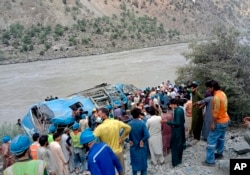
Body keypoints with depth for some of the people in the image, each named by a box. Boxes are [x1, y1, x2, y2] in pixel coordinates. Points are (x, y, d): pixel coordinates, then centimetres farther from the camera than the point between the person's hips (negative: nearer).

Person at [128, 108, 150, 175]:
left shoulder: (129, 124, -11)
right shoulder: (142, 123, -18)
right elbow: (147, 135, -25)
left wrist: (129, 141, -3)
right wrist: (142, 140, -8)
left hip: (133, 146, 2)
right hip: (142, 146, -2)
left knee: (134, 162, 17)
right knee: (143, 162, 16)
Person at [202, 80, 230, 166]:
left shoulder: (216, 97, -26)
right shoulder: (222, 93, 4)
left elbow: (216, 112, -24)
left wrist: (213, 123, -18)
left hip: (220, 122, -10)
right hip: (225, 120, 10)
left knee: (211, 140, -4)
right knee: (220, 138, 24)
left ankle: (210, 160, 0)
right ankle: (219, 153, 40)